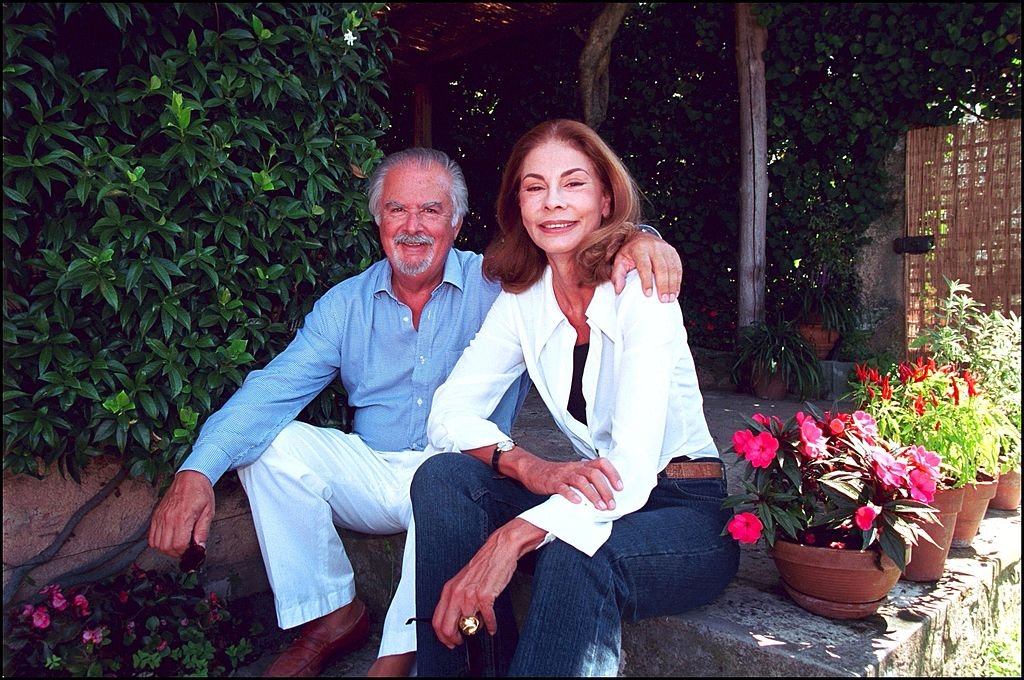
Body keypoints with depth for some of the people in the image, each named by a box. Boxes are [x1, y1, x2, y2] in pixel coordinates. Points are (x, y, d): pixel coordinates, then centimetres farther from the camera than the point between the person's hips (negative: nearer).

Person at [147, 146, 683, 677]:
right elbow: (273, 388, -6)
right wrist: (198, 469, -22)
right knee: (267, 443, -15)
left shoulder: (498, 284, -4)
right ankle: (330, 616, -2)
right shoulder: (347, 304, 3)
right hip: (372, 474, 4)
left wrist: (637, 241, -39)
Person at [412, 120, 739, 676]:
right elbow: (448, 413, -6)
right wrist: (531, 468, -25)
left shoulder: (641, 289, -17)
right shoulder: (521, 300, 0)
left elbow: (633, 470, -26)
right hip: (595, 500, 5)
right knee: (443, 476, -17)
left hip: (683, 509, -5)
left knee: (572, 554, -36)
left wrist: (509, 541, -39)